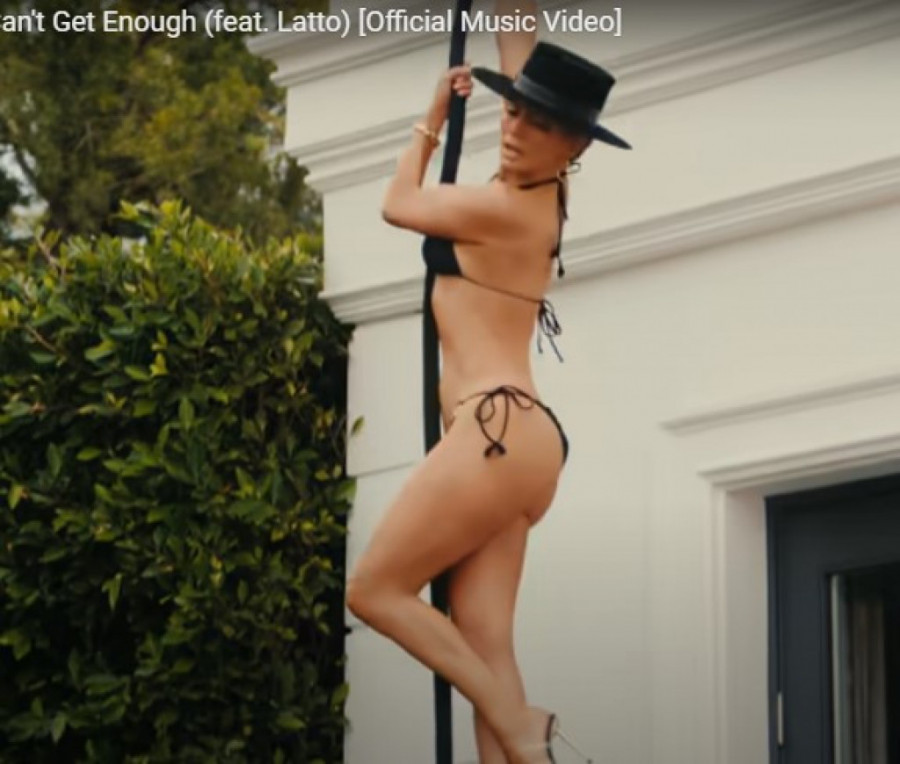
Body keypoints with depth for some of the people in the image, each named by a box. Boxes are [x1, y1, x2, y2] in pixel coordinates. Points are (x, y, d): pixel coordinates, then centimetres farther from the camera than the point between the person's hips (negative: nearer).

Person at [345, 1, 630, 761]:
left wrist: (433, 118, 17)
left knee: (373, 590, -2)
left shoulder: (504, 207, -11)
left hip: (497, 433, -9)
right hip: (508, 440, 9)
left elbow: (399, 205, 8)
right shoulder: (538, 188, 11)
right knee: (485, 645, 1)